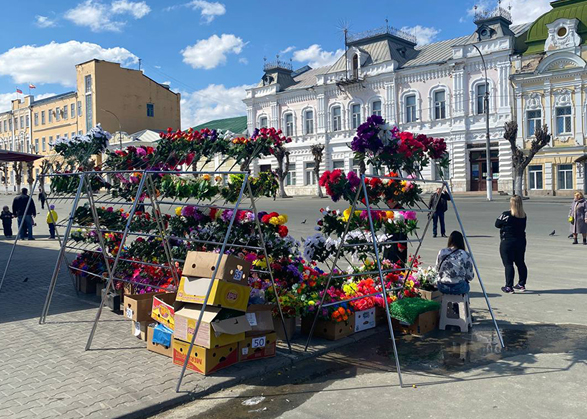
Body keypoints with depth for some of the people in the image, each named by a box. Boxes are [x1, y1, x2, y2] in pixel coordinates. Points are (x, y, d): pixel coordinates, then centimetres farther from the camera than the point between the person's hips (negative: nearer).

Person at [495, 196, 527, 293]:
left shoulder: (506, 215, -18)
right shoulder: (523, 216, 0)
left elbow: (497, 224, -5)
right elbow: (522, 227, 12)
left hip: (507, 242, -6)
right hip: (521, 242, 6)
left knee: (508, 264, -1)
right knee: (520, 263, 16)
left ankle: (509, 287, -1)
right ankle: (521, 284, 26)